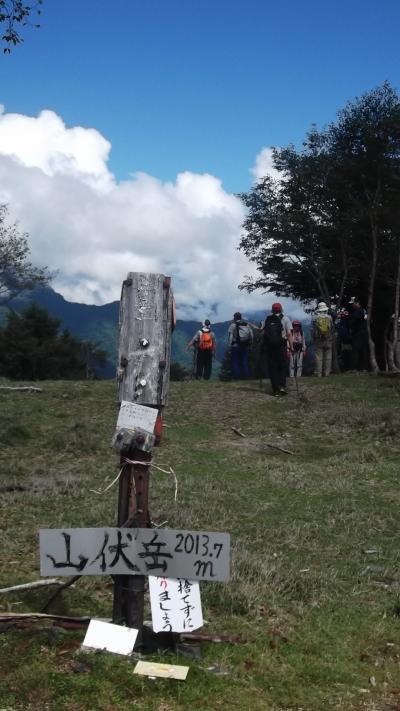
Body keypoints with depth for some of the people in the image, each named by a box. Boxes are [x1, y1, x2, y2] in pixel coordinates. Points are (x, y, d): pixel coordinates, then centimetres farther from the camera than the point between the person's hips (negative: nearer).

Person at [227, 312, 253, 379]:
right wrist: (250, 346, 14)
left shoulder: (233, 326, -6)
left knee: (235, 362, 2)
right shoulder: (247, 325, 10)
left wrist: (229, 346, -9)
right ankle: (245, 376, 10)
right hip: (246, 347, 4)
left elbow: (230, 337, -11)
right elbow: (251, 336, 10)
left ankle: (237, 376, -2)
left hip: (236, 346, -4)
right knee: (245, 362, 10)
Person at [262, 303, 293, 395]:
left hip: (268, 346, 2)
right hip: (281, 346, -2)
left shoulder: (267, 319, 10)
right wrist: (291, 347, -5)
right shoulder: (285, 319, 2)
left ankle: (275, 389, 9)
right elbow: (289, 334, -7)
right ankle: (282, 386, -2)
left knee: (272, 367, 7)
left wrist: (264, 344, 14)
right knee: (283, 366, 12)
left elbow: (263, 333, 6)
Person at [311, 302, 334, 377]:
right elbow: (332, 329, 7)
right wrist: (332, 339, 16)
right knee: (328, 357, 7)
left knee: (318, 357, 0)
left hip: (318, 340, -1)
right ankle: (327, 372, 7)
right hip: (328, 340, 1)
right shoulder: (329, 317, 0)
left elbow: (312, 330, -3)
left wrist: (313, 339, 5)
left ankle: (319, 373, 0)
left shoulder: (315, 317, -6)